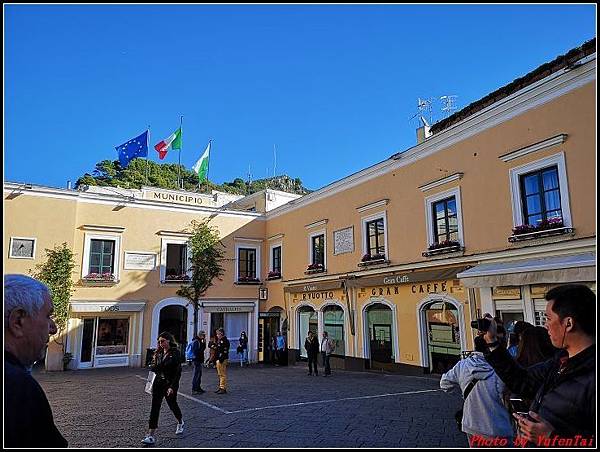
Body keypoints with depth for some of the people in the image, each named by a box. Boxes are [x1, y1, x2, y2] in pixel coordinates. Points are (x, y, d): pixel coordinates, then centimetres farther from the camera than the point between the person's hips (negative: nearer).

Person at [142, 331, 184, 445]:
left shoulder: (175, 353, -13)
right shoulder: (159, 353, 5)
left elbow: (178, 372, -15)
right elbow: (152, 367, 12)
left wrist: (172, 387, -20)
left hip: (170, 384, -4)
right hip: (158, 383, 4)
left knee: (172, 404, 13)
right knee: (155, 407, -3)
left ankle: (180, 422, 42)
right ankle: (151, 435, 0)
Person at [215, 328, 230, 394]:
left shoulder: (225, 341, -14)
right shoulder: (219, 340, 17)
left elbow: (225, 351, -21)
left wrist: (221, 359, -23)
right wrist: (216, 359, 18)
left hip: (223, 360, -10)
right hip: (218, 360, 10)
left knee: (223, 375, -6)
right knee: (220, 375, 15)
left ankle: (223, 388, -2)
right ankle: (220, 387, 23)